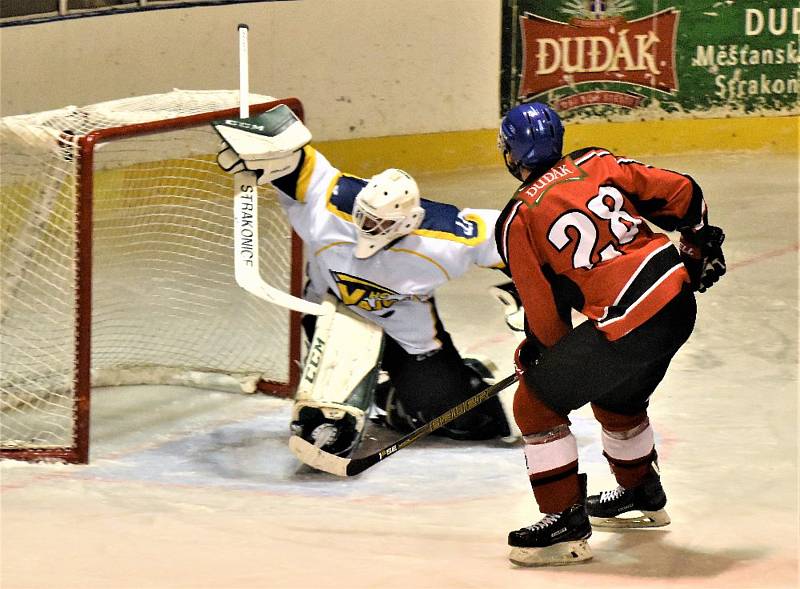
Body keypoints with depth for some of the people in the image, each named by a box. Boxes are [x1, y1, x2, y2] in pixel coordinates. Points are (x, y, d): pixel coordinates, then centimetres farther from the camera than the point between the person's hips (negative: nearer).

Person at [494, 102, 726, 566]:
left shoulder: (518, 220, -4)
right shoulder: (598, 163, 10)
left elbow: (545, 313, -2)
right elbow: (682, 193, 11)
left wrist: (536, 354, 17)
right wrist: (699, 245, 28)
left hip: (625, 325, -7)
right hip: (678, 300, 7)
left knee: (537, 402, 5)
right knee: (617, 396, 31)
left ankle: (567, 523, 4)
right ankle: (643, 495, 49)